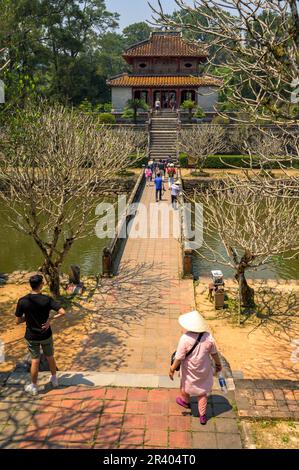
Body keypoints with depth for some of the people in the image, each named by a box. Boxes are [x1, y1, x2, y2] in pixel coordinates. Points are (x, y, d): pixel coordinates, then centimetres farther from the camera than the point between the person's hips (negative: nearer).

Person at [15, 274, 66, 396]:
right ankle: (54, 379, 41)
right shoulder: (47, 299, -18)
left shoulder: (22, 301, -17)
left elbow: (18, 321, -10)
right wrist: (50, 319, -10)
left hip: (32, 337, 0)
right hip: (46, 335, 0)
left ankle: (34, 387, 28)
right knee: (50, 357, 22)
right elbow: (63, 312, -23)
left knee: (35, 361, 14)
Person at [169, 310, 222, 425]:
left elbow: (179, 357, -22)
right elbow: (214, 353, -5)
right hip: (204, 370, 3)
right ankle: (203, 416, 30)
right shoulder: (208, 337, -19)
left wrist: (172, 369, -7)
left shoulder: (185, 339, -30)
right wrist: (218, 364, 13)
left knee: (186, 385, 28)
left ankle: (185, 401, 55)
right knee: (202, 392, 21)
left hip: (189, 371, -2)